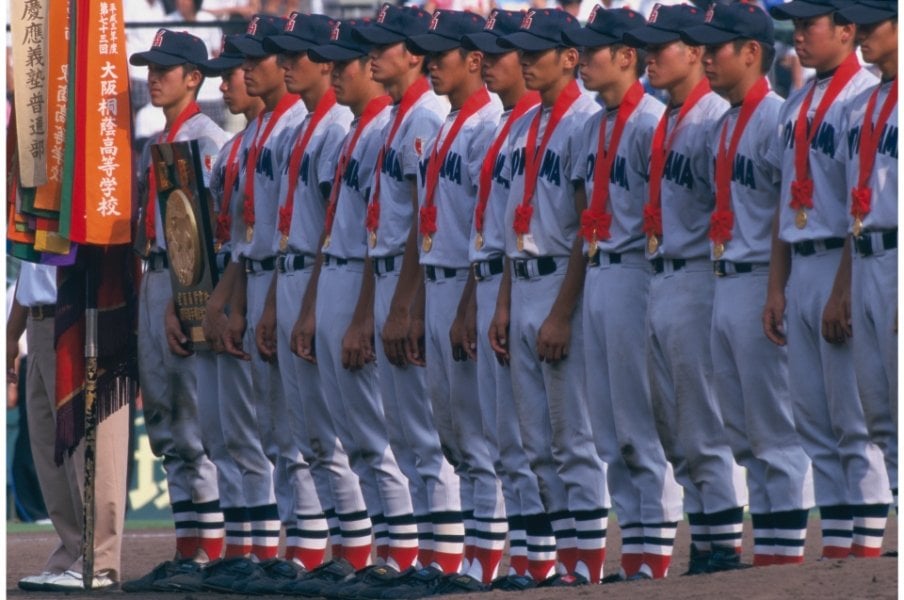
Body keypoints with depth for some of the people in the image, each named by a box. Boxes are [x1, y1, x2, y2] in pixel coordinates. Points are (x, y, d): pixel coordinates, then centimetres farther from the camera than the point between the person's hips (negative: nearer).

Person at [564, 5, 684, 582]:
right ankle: (634, 553, 14)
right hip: (598, 273, 9)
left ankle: (656, 558, -3)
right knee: (610, 428, 10)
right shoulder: (597, 126, 16)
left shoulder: (651, 121, -11)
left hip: (635, 274, -9)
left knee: (644, 425, -6)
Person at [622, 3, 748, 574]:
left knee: (708, 431, -7)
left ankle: (726, 550, -3)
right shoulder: (667, 122, 16)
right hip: (664, 281, 10)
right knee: (678, 435, 11)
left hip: (698, 281, -10)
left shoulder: (714, 117, -13)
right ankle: (704, 549, 16)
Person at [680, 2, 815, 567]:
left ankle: (786, 553, -2)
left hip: (762, 284, -9)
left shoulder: (776, 117, -11)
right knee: (744, 434, 11)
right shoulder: (724, 126, 16)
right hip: (727, 285, 9)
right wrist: (724, 277, 14)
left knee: (777, 432, -5)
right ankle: (765, 552, 16)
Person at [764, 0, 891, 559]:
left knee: (856, 423, -6)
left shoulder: (864, 96, -10)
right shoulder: (798, 105, 16)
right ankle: (836, 547, 12)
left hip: (843, 265, -9)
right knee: (815, 423, 8)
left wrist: (843, 291, -18)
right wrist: (777, 287, 12)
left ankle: (866, 548, -4)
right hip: (802, 268, 9)